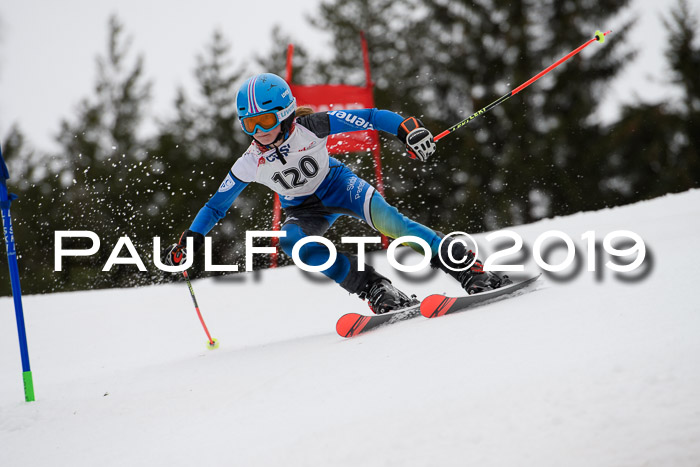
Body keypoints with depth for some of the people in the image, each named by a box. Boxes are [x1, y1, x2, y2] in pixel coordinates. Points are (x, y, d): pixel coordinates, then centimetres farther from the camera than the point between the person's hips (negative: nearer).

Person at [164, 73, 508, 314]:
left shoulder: (311, 127, -23)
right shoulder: (250, 164, -15)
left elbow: (367, 118, -22)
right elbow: (216, 205, -2)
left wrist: (407, 128, -36)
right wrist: (190, 239, -11)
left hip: (339, 186, -2)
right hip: (304, 212, 3)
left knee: (388, 220, -30)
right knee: (292, 241, -32)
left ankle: (470, 270, -28)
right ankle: (377, 291, -31)